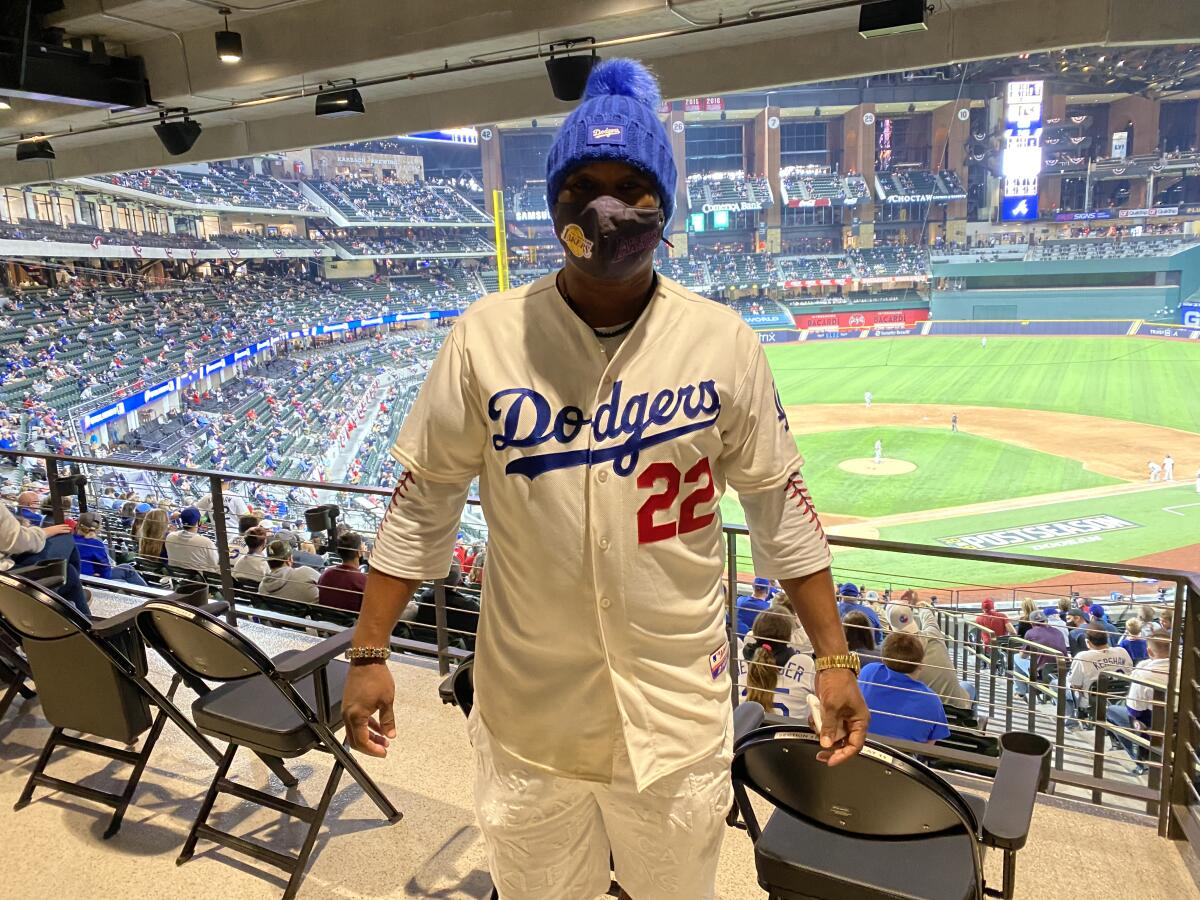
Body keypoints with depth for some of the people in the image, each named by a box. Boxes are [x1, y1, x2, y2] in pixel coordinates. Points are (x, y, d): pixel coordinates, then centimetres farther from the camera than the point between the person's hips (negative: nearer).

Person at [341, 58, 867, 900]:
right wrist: (370, 651, 0)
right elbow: (422, 504, -1)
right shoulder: (485, 337, -8)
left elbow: (780, 505, 0)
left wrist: (834, 657, 1)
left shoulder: (724, 342, -7)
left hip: (678, 712, 0)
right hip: (527, 712, 1)